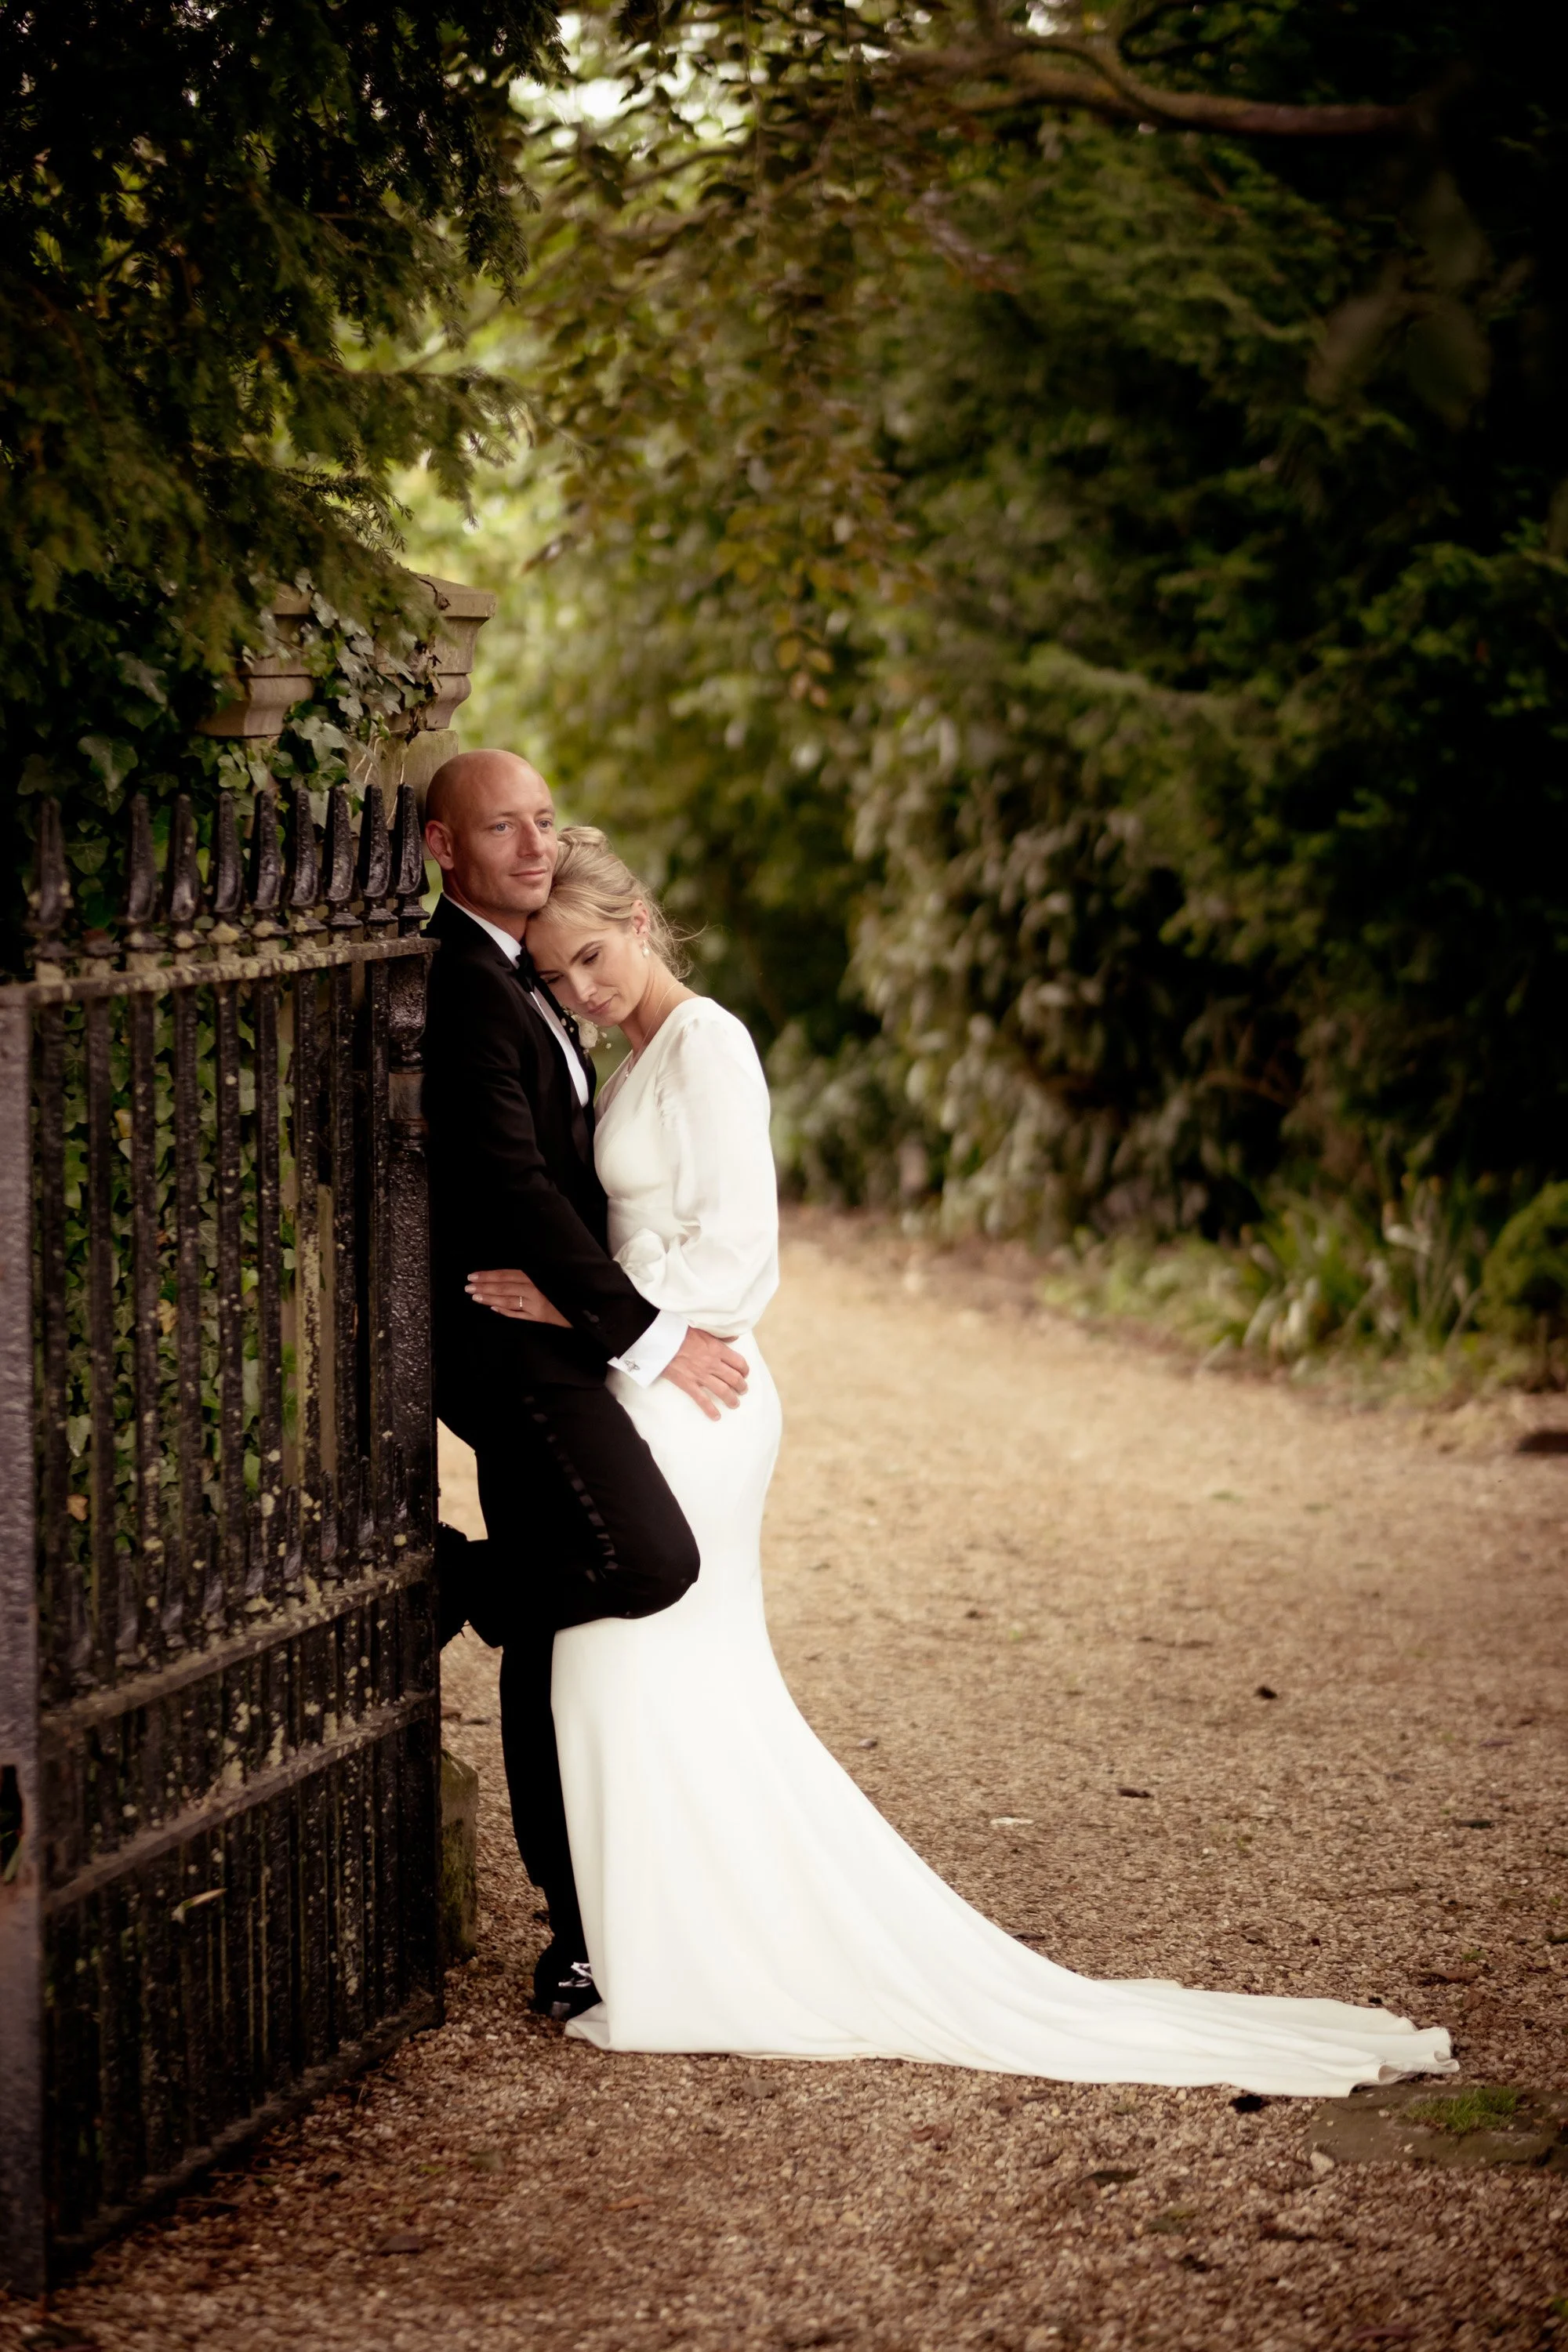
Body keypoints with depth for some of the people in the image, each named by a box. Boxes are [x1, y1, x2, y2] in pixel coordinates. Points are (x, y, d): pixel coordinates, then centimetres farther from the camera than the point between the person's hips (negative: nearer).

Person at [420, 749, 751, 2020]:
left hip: (548, 1342, 10)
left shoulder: (519, 979, 19)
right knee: (645, 1557, -27)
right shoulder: (458, 984, -14)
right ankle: (436, 1583, -4)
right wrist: (650, 1334, -17)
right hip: (507, 1337, -10)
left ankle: (583, 1935, 12)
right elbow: (509, 1184, -20)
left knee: (552, 1649, 9)